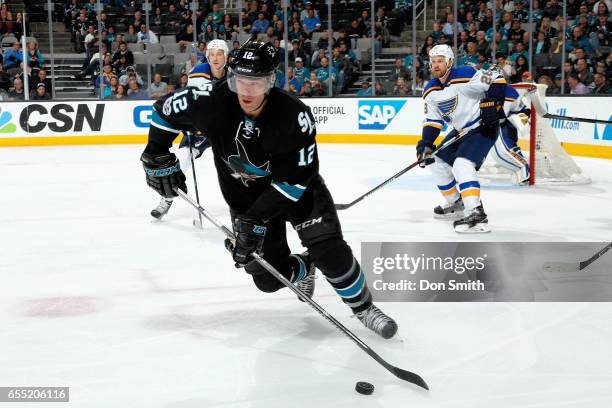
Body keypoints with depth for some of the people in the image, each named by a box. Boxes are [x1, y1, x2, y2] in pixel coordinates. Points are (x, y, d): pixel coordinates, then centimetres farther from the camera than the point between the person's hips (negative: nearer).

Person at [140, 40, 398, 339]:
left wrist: (257, 218, -31)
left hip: (294, 187, -3)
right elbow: (166, 109, -5)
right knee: (269, 276, 2)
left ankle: (363, 306, 6)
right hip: (244, 195, 3)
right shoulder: (213, 102, -24)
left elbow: (293, 180, -28)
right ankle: (303, 268, 38)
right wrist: (157, 156, -4)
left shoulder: (293, 115, -32)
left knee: (329, 250, -18)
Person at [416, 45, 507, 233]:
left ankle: (475, 213, -34)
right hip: (461, 131, 9)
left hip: (483, 127, -9)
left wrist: (493, 103, -29)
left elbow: (497, 80, -19)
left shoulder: (465, 76, -20)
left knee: (462, 164, -28)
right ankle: (456, 204, 32)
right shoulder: (431, 91, 4)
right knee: (438, 162, 15)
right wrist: (425, 144, -9)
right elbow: (432, 120, 5)